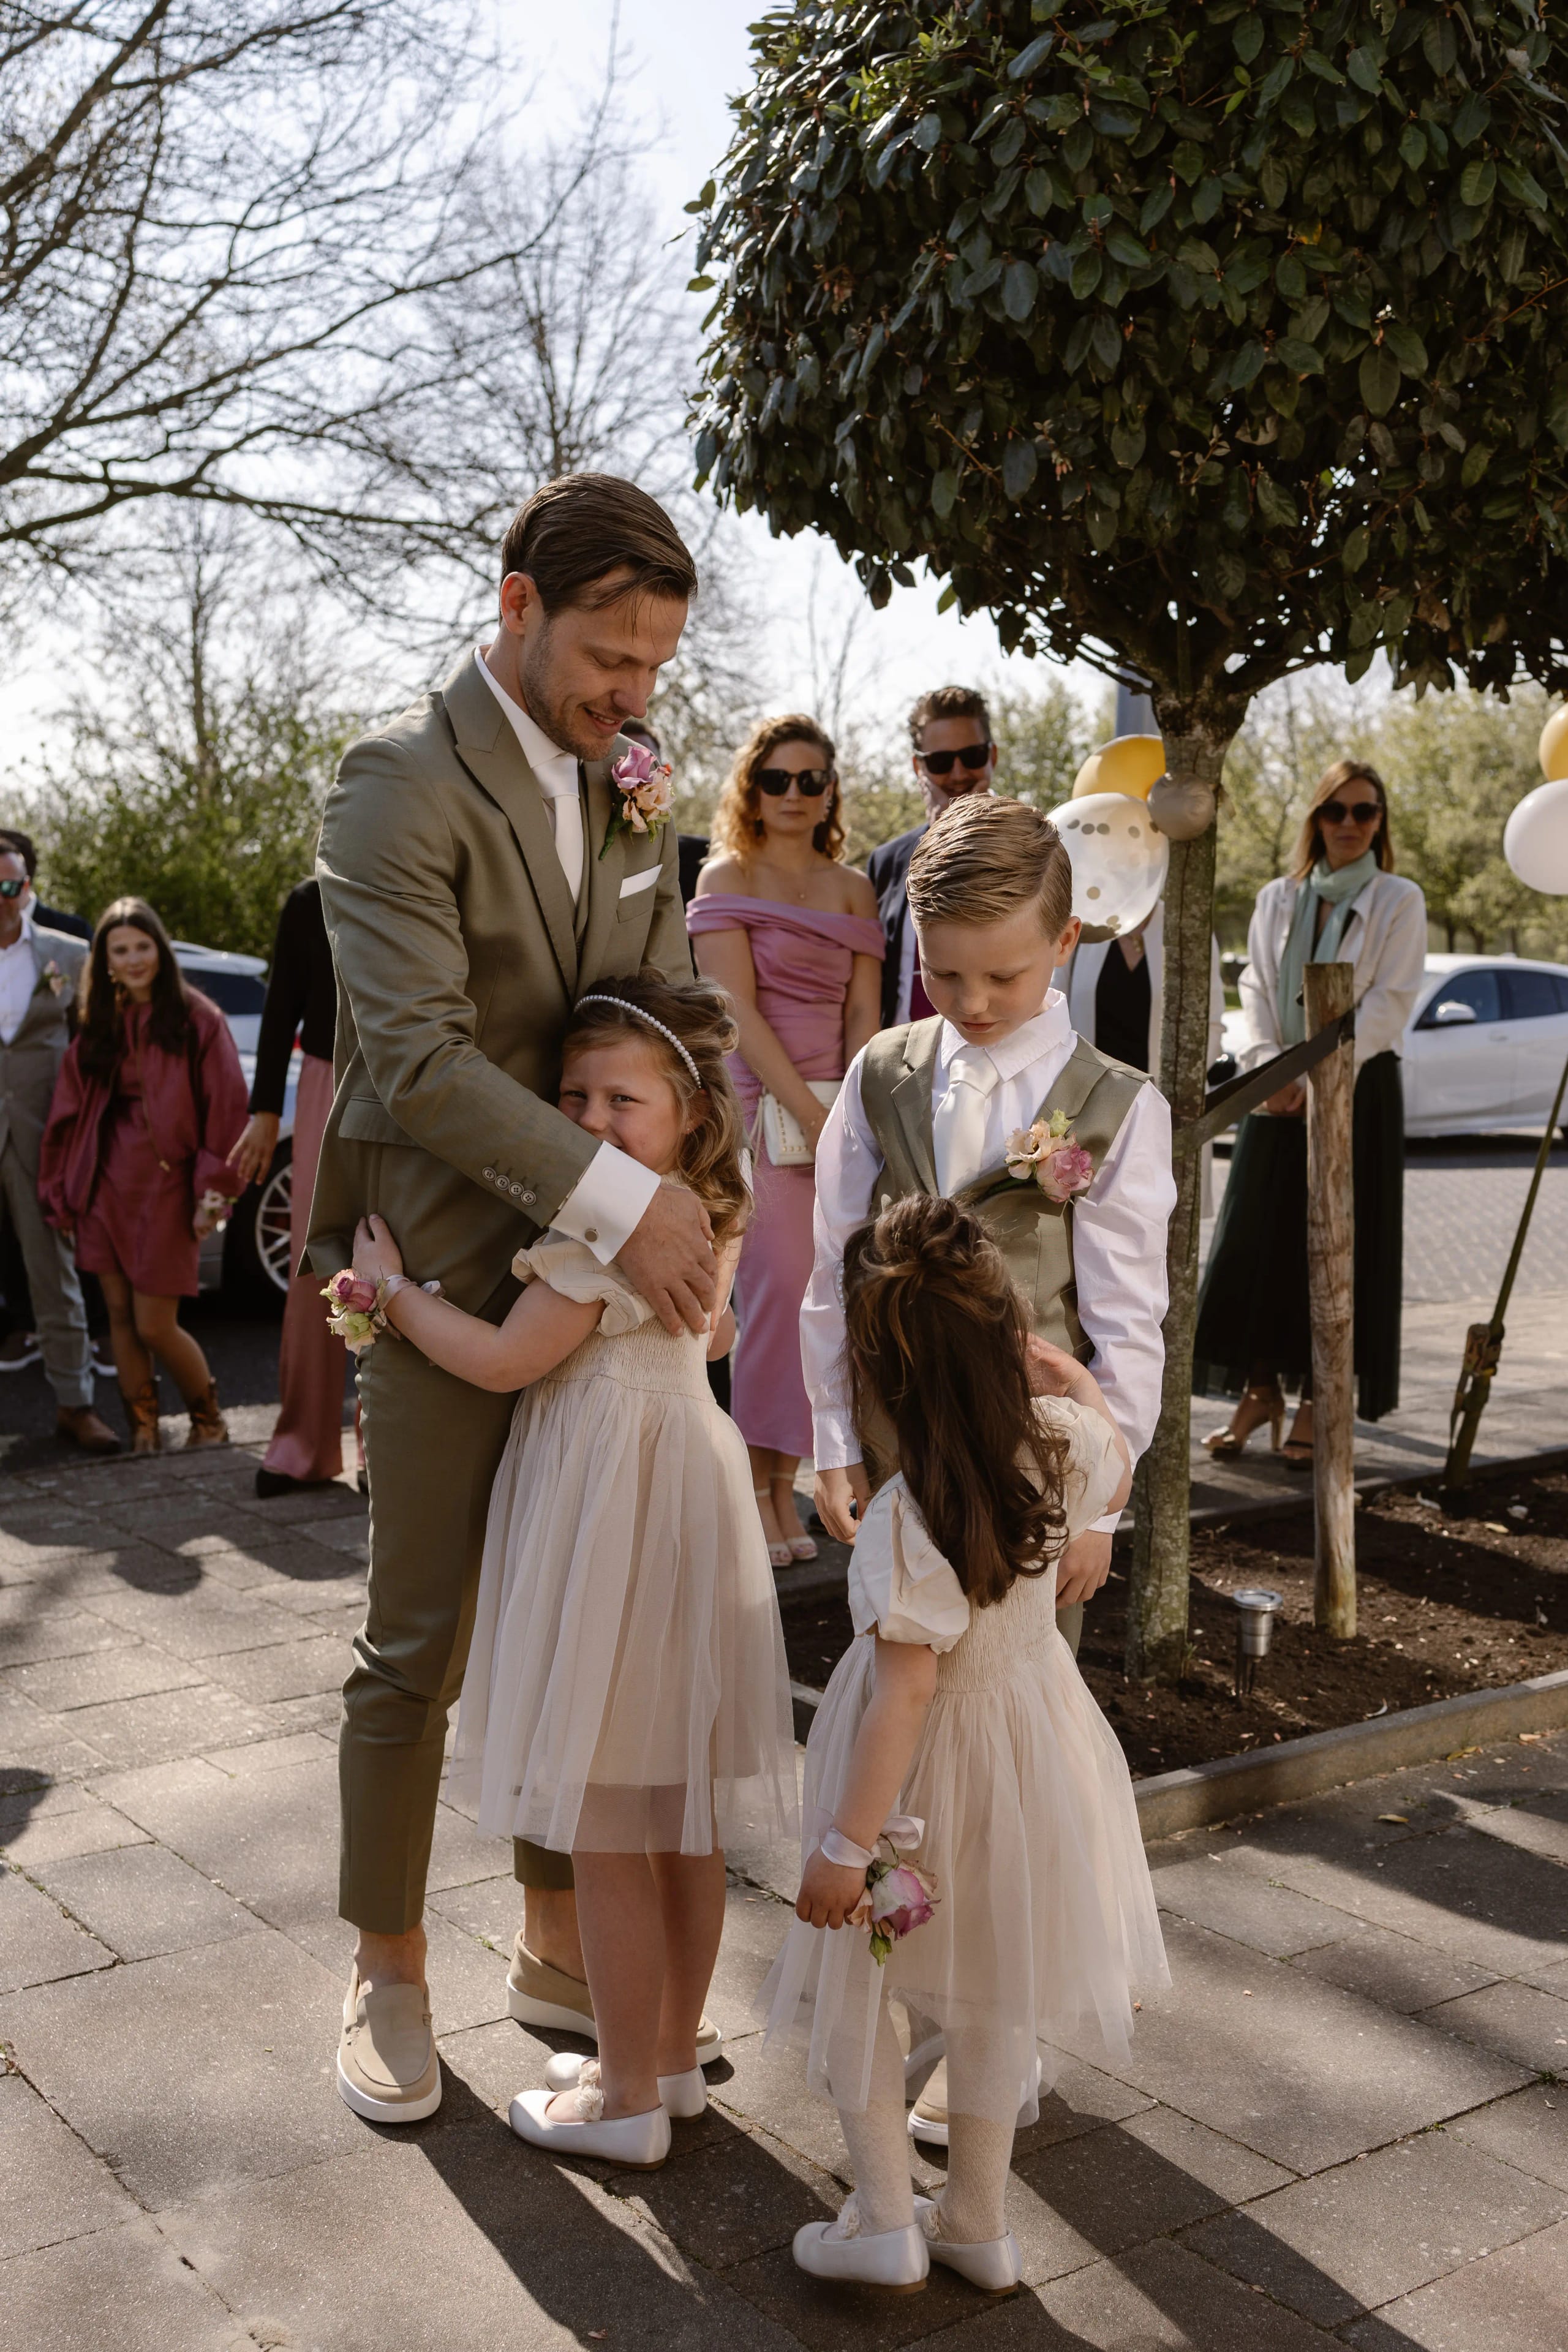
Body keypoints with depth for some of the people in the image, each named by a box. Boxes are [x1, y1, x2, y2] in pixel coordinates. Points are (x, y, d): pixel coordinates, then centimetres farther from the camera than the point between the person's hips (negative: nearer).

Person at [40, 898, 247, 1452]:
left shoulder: (196, 1018, -2)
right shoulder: (98, 1025, 12)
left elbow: (226, 1109, -5)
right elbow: (68, 1112, 12)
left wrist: (215, 1188, -10)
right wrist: (59, 1190, 9)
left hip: (164, 1183, -5)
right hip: (105, 1183, 5)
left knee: (155, 1326, -4)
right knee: (120, 1317, 6)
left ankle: (209, 1421, 18)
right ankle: (142, 1433, 17)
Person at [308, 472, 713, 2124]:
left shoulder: (630, 791, 9)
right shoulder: (399, 783, -14)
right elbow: (415, 1054, -24)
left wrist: (693, 1205, -6)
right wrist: (620, 1197, -28)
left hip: (599, 1273, 7)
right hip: (449, 1278, -6)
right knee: (416, 1650, 6)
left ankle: (556, 1952, 31)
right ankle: (388, 1975, 25)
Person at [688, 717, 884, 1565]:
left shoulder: (853, 887, 16)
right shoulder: (727, 877, 3)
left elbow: (862, 1012, 9)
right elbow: (739, 1009, -6)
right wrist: (809, 1113, -12)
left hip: (838, 1105, 4)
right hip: (755, 1099, -4)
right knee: (779, 1281, -13)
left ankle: (781, 1483, 6)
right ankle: (754, 1487, -4)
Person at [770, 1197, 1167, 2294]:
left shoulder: (912, 1516, -32)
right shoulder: (1062, 1441, -15)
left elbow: (905, 1690, -29)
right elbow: (1116, 1474, 11)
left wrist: (846, 1843, -22)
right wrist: (1075, 1381, 18)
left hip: (932, 1768, -6)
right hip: (1033, 1733, 7)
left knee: (853, 1990, 16)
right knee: (996, 1997, 21)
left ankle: (885, 2221, 24)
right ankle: (980, 2222, 36)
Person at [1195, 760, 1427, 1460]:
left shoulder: (1398, 901, 1)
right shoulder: (1277, 898, 12)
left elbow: (1391, 1000, -7)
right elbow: (1255, 985, 7)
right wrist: (1266, 1065, -10)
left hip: (1358, 1090, -3)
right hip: (1279, 1092, 4)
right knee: (1256, 1240, 2)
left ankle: (1316, 1403, 7)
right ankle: (1261, 1390, 13)